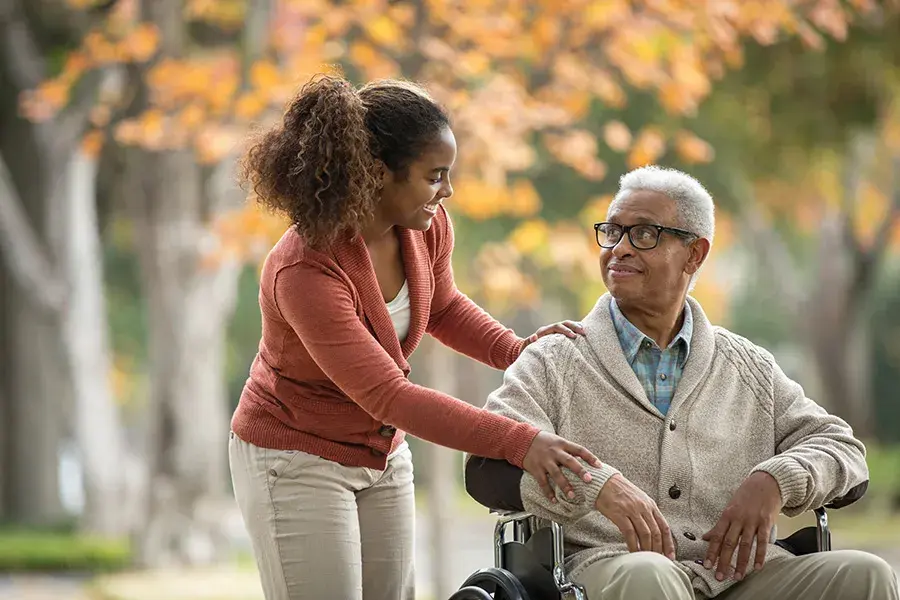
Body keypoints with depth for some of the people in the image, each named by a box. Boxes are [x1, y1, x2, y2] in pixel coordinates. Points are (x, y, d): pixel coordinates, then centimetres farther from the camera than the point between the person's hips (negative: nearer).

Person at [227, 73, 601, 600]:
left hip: (382, 455, 7)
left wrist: (516, 349, -7)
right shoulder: (304, 273, -33)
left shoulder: (427, 226, -10)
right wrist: (518, 443, -39)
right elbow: (388, 396, -35)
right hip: (296, 461, -7)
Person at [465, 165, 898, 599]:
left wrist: (774, 481, -6)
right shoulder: (554, 363, 11)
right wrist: (598, 484, -22)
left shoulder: (749, 367, 22)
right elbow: (488, 463, -3)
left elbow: (841, 446, 18)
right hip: (613, 564, -4)